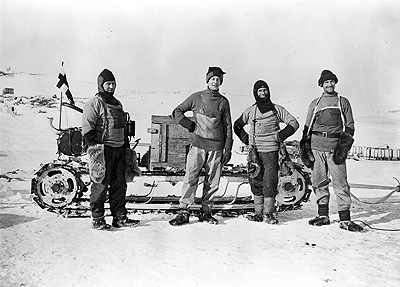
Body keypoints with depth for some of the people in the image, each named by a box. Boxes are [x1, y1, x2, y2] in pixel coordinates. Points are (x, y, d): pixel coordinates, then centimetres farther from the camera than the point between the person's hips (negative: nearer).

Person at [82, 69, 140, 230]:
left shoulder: (117, 104, 19)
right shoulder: (95, 103, -6)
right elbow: (87, 127, -12)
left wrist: (125, 147, 19)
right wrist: (94, 147, -16)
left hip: (119, 149, 8)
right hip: (103, 149, -8)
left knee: (119, 185, 10)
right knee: (100, 185, -2)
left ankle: (120, 217, 18)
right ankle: (97, 220, 8)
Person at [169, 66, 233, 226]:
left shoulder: (223, 102, 9)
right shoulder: (196, 97, 6)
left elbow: (228, 126, 11)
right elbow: (177, 112, 13)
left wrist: (228, 149, 5)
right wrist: (189, 125, 1)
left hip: (216, 147, 2)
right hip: (198, 145, -2)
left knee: (212, 181, 5)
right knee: (190, 179, -7)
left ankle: (206, 212, 17)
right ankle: (183, 212, 0)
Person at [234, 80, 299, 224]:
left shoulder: (277, 109, 6)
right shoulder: (250, 111, 10)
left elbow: (294, 123, 6)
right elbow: (237, 125, 21)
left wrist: (280, 136, -4)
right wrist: (246, 139, 9)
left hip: (271, 151, -2)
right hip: (254, 151, 2)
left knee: (270, 182, -7)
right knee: (255, 182, 4)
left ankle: (268, 213, 0)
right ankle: (258, 212, 12)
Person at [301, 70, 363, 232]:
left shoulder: (343, 102, 12)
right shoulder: (315, 103, 16)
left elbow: (350, 126, 9)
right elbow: (307, 127, 18)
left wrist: (344, 145, -4)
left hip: (335, 147, -2)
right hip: (317, 147, 2)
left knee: (340, 183, -7)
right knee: (319, 182, 4)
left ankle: (345, 219, -4)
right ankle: (323, 216, 14)